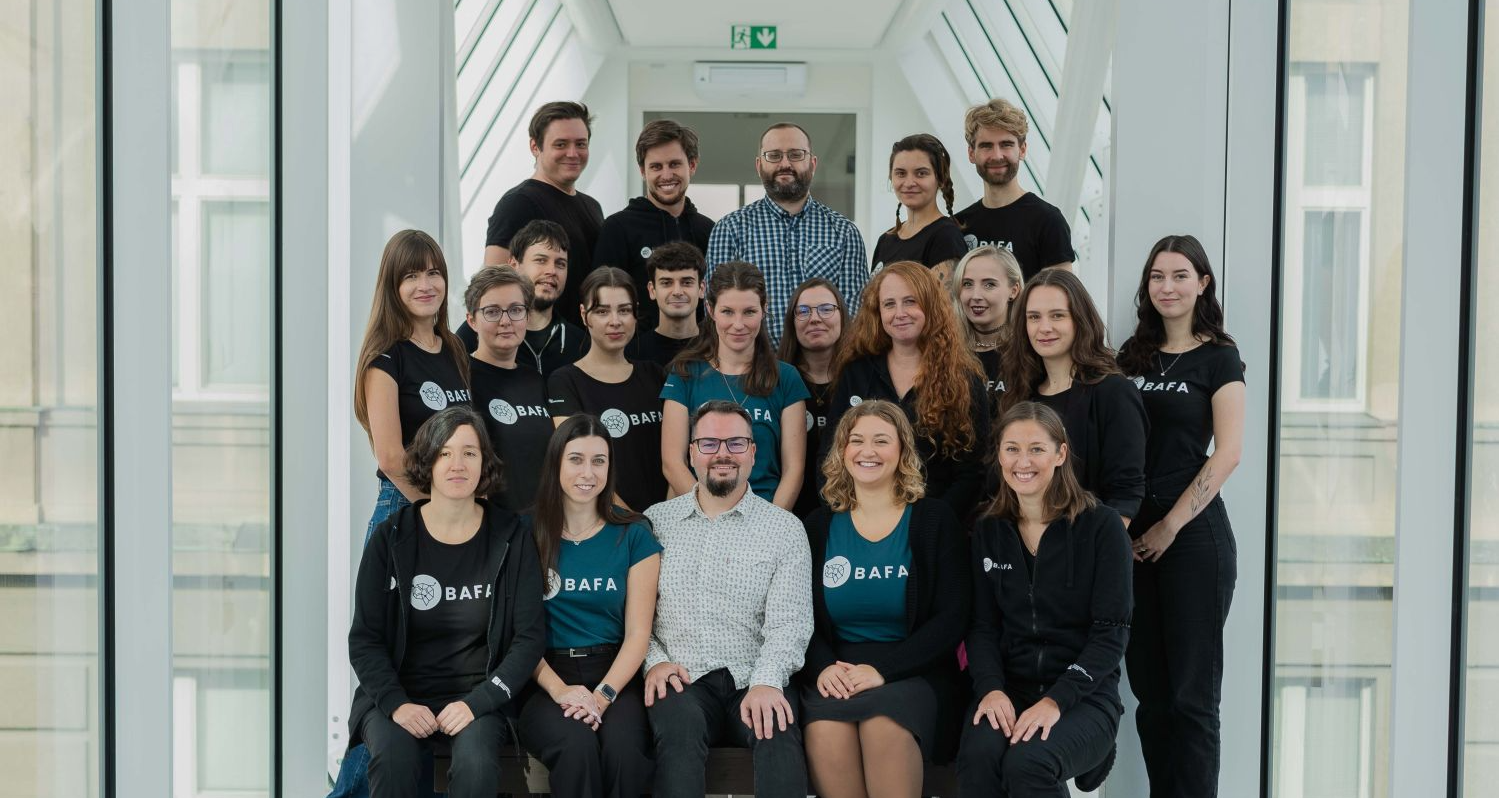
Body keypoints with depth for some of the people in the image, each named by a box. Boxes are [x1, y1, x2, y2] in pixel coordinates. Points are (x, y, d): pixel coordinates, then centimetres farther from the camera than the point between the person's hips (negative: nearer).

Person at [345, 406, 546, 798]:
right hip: (398, 693, 0)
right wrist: (396, 703, -14)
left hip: (476, 696, 0)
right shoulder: (391, 538, 2)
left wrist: (478, 701, -12)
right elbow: (364, 639, 2)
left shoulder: (511, 537, 1)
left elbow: (529, 637, 0)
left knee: (476, 764, -32)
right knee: (394, 759, -33)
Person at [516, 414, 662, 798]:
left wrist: (603, 695, -13)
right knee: (577, 745, -33)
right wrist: (559, 690, -15)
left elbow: (637, 633, 3)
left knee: (624, 749, -32)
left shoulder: (633, 536, 7)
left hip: (614, 676, 1)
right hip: (545, 678, -1)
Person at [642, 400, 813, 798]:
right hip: (681, 681, 1)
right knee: (679, 720, -34)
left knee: (779, 729, -33)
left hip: (753, 681, 0)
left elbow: (789, 622, -2)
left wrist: (766, 682, -18)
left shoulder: (785, 528, 9)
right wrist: (654, 660, -8)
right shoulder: (656, 521, 14)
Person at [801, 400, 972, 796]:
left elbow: (951, 619, -3)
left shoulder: (935, 521, 7)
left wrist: (883, 669, -16)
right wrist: (823, 667, -14)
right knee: (825, 730, -33)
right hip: (836, 675, 2)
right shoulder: (819, 527, 14)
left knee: (885, 725, -36)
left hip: (912, 673, -1)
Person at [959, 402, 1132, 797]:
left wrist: (1056, 700, -19)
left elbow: (1112, 632, -8)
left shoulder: (1101, 526, -4)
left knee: (1028, 762, -33)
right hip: (1009, 690, 3)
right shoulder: (988, 532, 10)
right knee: (978, 756, -30)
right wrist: (990, 688, -15)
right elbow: (983, 626, 6)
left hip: (1083, 694, -3)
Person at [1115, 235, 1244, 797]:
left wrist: (1171, 526, -11)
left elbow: (1227, 454, -9)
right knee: (1149, 690, 9)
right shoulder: (1132, 355, 13)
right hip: (1133, 535, 5)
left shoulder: (1218, 358, -1)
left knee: (1191, 692, 0)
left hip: (1194, 535, -5)